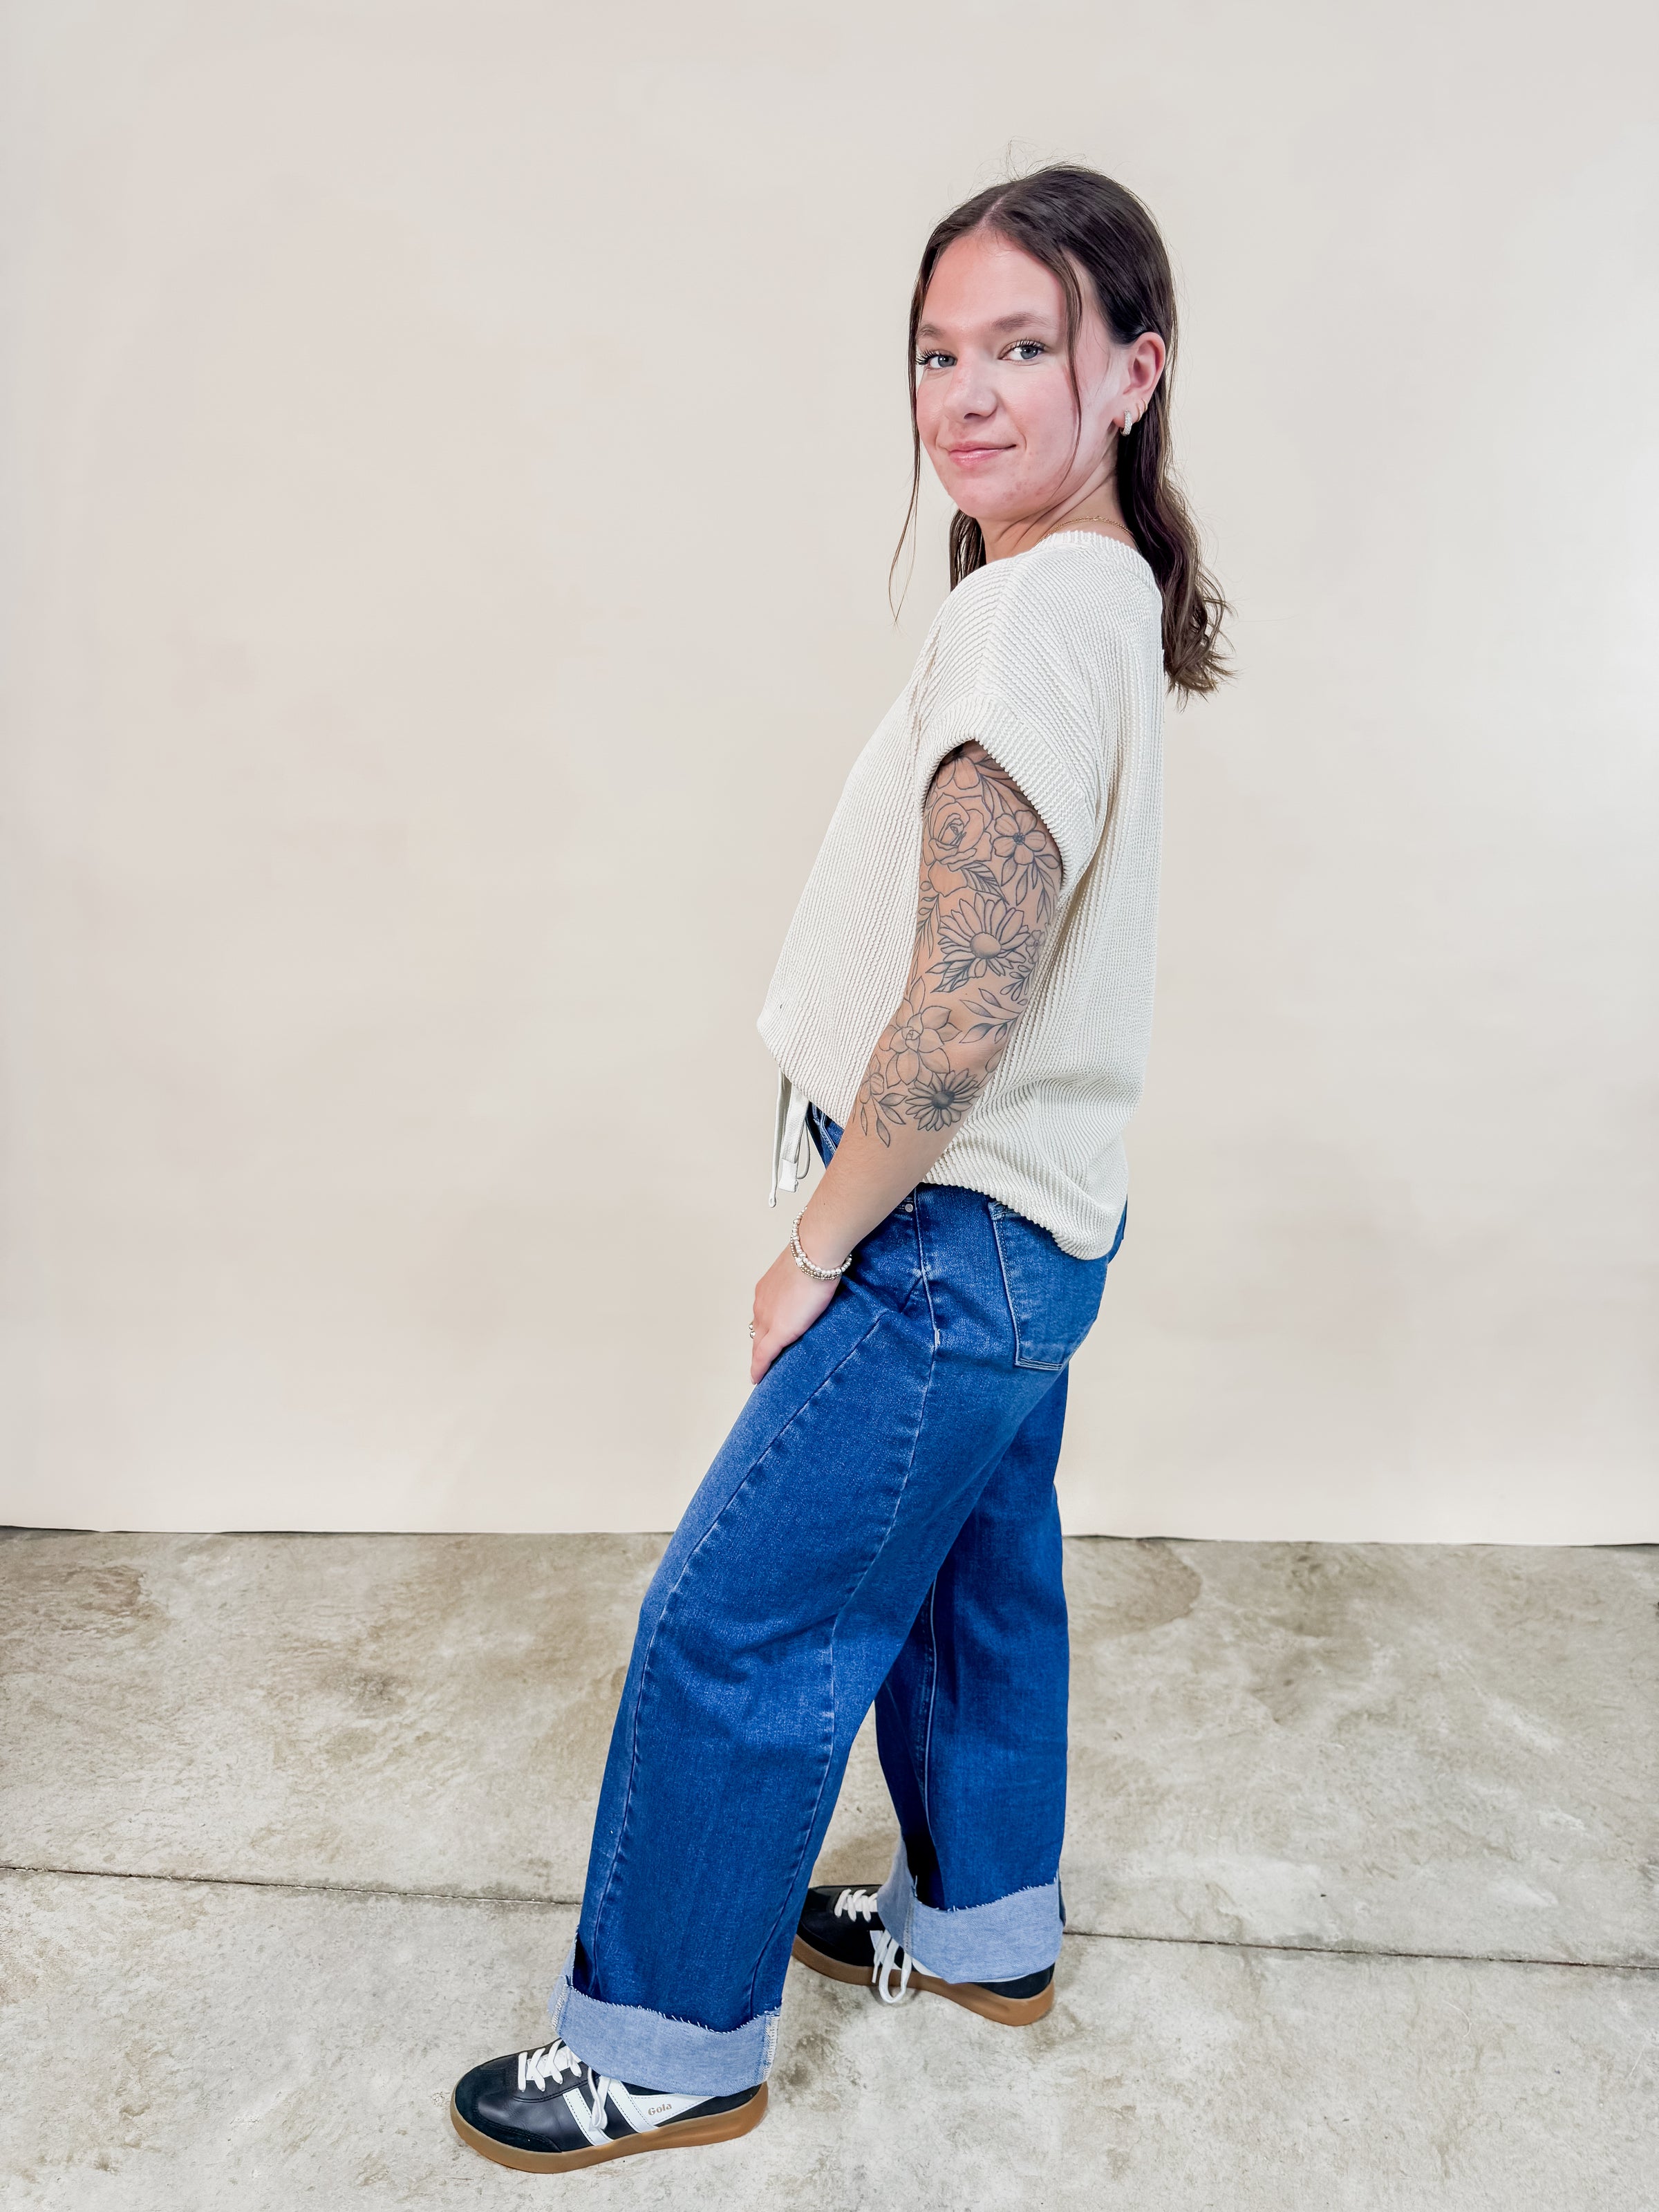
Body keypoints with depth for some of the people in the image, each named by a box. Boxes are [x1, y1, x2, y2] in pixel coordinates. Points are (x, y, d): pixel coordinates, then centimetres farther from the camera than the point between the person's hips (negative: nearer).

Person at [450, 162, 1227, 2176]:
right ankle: (983, 1926, 44)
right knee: (973, 1576, 23)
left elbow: (959, 1008, -25)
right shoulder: (1100, 592, 11)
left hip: (954, 1243, -10)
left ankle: (667, 2045, 23)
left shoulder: (1038, 609, -21)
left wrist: (820, 1249, -13)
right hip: (1023, 1222, 10)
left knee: (730, 1627, 3)